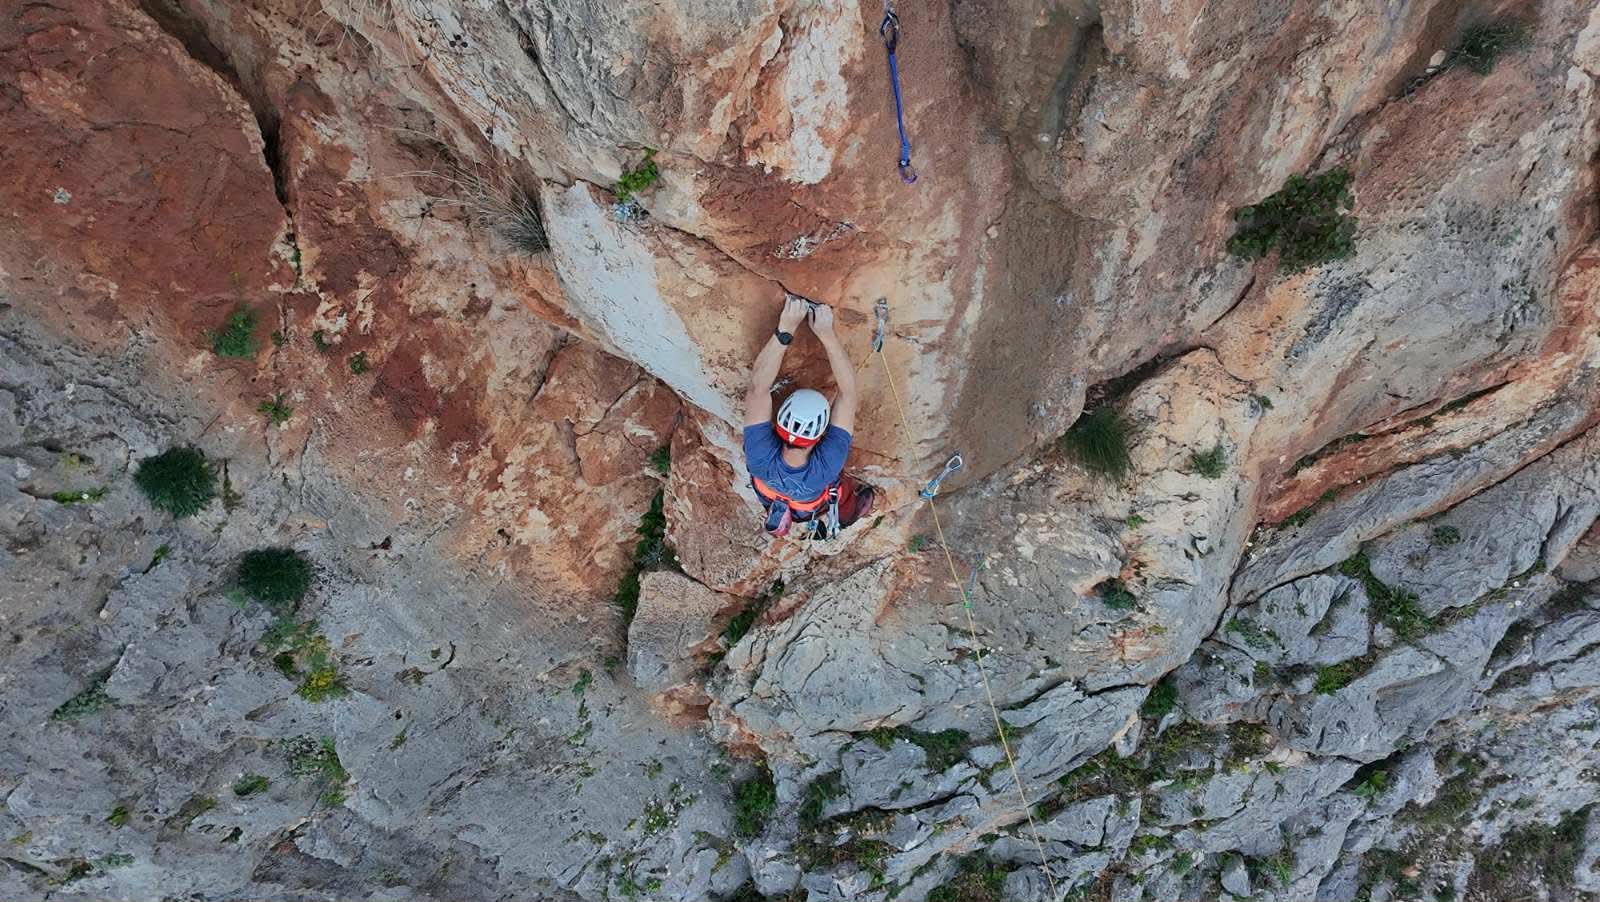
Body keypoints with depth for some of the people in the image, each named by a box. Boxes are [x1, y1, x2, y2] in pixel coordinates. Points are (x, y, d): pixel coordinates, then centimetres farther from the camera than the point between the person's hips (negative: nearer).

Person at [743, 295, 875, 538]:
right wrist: (826, 333, -54)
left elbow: (758, 386, -50)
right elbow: (849, 392, -49)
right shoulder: (827, 466, -50)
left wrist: (785, 328, -55)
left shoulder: (760, 459, -50)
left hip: (771, 499, 0)